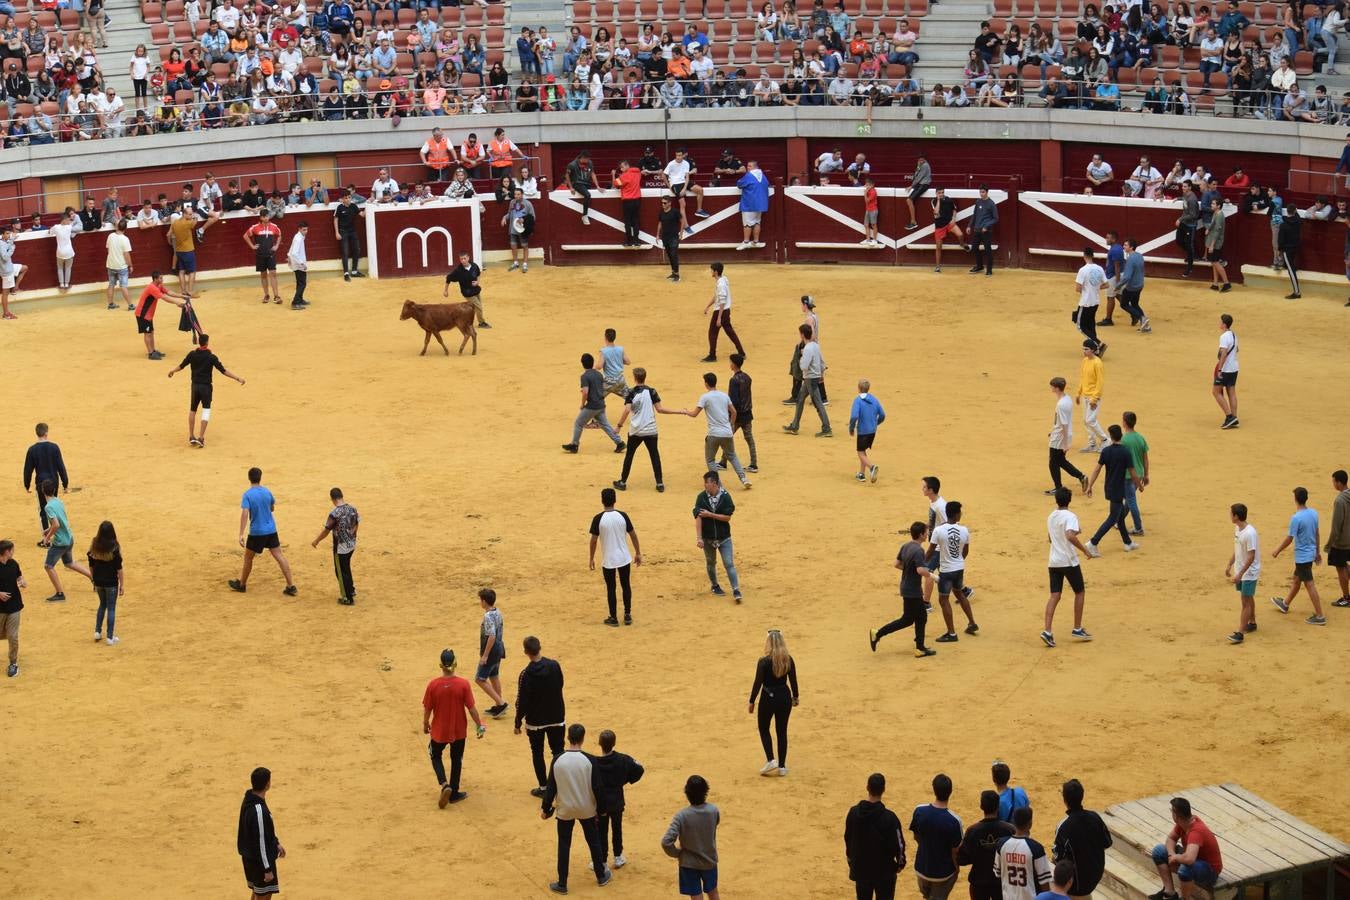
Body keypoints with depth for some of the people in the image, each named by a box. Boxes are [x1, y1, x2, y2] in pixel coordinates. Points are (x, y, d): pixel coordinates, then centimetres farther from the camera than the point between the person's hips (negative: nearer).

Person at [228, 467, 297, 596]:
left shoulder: (247, 495, -14)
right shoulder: (267, 492, 1)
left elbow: (245, 514, -23)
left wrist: (241, 535, -24)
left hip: (256, 532, -4)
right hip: (271, 530, 4)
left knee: (248, 557, 16)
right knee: (279, 556, 3)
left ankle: (242, 584, 31)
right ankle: (291, 586, -2)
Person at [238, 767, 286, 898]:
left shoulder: (249, 799, 0)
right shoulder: (258, 810, -31)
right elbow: (261, 842, -26)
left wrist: (276, 843, 22)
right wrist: (267, 869, -19)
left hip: (250, 856, 9)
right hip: (260, 860, -9)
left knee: (257, 891, 23)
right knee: (263, 895, 3)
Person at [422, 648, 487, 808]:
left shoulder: (433, 685, -16)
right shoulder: (463, 684, -17)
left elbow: (427, 709, -7)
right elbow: (471, 708, -12)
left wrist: (425, 724, 11)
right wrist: (479, 725, 2)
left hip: (439, 730, 0)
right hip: (458, 730, 0)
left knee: (436, 756, 21)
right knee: (456, 760, 17)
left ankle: (445, 784, 1)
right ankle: (454, 793, 24)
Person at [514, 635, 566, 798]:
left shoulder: (526, 674, -19)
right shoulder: (554, 665, -10)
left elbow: (521, 702, -14)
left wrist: (518, 723, -3)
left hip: (535, 721, -3)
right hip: (557, 717, 3)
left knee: (537, 754, 12)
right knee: (558, 751, 13)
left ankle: (543, 787, 15)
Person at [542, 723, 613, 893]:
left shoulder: (558, 760, -13)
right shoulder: (588, 760, -16)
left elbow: (551, 787, -7)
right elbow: (596, 787, -10)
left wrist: (546, 808, 5)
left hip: (565, 809, 0)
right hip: (586, 809, 0)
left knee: (564, 846, 12)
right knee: (594, 842, 19)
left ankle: (562, 884, 17)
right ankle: (602, 876, 34)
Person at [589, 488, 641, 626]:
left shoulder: (598, 519, -13)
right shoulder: (623, 516, -6)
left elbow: (594, 540, -9)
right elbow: (633, 535, 0)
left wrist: (591, 558, 3)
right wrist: (638, 553, 11)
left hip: (608, 560, -2)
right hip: (624, 558, 2)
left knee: (610, 589, 10)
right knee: (626, 586, 17)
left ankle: (613, 618, 16)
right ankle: (628, 615, 22)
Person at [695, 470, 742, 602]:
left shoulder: (725, 497, -10)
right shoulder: (701, 497, -8)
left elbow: (727, 517, -13)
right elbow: (698, 518, -13)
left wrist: (710, 514, -21)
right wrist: (699, 538, -20)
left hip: (724, 537, -2)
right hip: (708, 537, 2)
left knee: (729, 563, -6)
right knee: (711, 562, 16)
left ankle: (736, 591, -6)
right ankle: (715, 586, 36)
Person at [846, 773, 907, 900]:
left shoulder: (853, 812, -11)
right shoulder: (889, 818, -24)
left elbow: (848, 838, 3)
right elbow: (897, 844, -15)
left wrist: (850, 857, 20)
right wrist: (900, 862, 4)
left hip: (860, 868, 4)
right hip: (884, 870, -4)